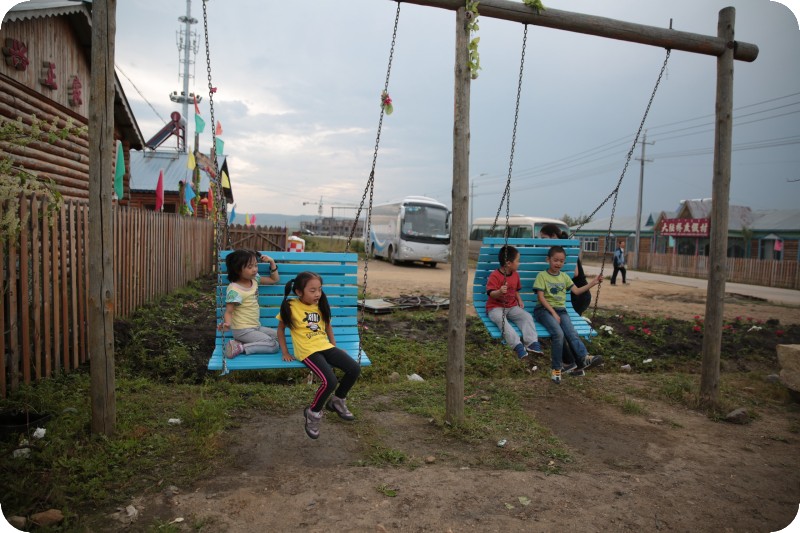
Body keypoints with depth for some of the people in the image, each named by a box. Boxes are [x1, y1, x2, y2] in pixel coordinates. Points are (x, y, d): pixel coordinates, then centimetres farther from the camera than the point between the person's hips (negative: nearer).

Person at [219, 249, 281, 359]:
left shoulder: (254, 280, 4)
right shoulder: (234, 290, -19)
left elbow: (275, 279, 16)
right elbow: (228, 312, -19)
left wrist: (272, 262, 4)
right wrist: (227, 323, -41)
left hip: (256, 327, 9)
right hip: (243, 330, -9)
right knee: (273, 346, -17)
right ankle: (240, 348, -15)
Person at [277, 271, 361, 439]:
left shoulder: (321, 305, 9)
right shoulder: (290, 307, -7)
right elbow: (281, 328, 4)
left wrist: (334, 345, 16)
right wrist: (285, 352, 1)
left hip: (325, 346, 6)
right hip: (307, 351, -6)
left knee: (355, 369, -11)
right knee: (330, 381, -26)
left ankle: (337, 400, 15)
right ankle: (313, 412, 2)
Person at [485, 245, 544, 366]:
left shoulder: (515, 275, 9)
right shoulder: (495, 275, -14)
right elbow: (491, 294, -20)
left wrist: (520, 301, 7)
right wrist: (500, 291, -40)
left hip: (512, 307, 6)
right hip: (495, 307, -6)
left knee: (527, 316, -17)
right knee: (501, 320, -36)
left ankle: (531, 343, -25)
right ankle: (518, 345, -42)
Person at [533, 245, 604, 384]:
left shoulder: (564, 276, 18)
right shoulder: (542, 275, 1)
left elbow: (576, 291, 14)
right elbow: (541, 297, -7)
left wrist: (593, 282, 5)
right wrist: (553, 313, -15)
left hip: (561, 310, 5)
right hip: (545, 309, -5)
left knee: (572, 333, -23)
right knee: (558, 333, -29)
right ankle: (556, 368, -20)